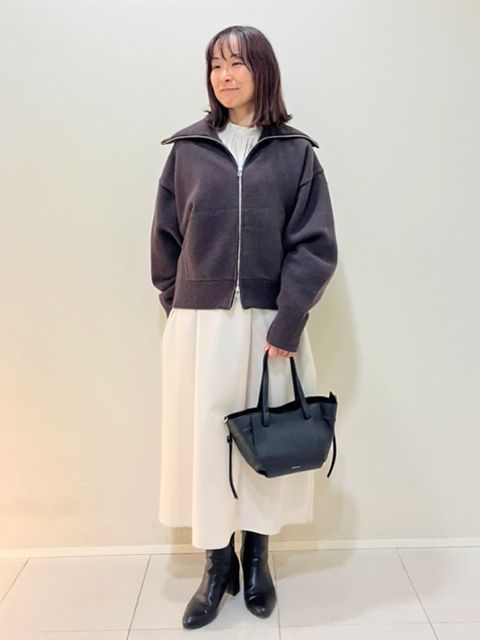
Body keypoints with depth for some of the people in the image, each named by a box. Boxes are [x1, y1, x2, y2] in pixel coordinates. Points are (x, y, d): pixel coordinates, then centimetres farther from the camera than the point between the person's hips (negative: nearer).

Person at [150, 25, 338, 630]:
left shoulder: (296, 152, 2)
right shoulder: (187, 149, 6)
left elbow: (314, 246, -4)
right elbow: (165, 240, 8)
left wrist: (286, 326, -12)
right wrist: (176, 310, 3)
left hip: (270, 322, -1)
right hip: (200, 322, 1)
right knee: (204, 437, 6)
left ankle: (256, 556, 30)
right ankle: (217, 562, 24)